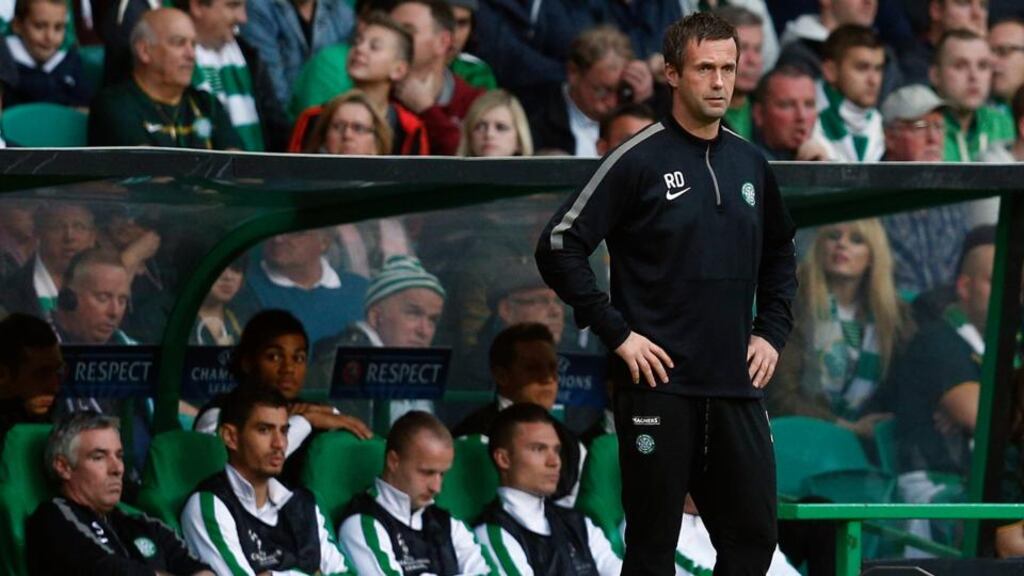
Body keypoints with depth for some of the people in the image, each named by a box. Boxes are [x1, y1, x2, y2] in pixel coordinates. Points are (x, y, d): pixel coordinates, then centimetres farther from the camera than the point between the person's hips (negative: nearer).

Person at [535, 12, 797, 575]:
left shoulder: (749, 163, 10)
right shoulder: (640, 160, -7)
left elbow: (780, 254, 26)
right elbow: (558, 246, -10)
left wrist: (772, 332, 13)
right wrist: (616, 333, -12)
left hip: (736, 387, 5)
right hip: (660, 385, -5)